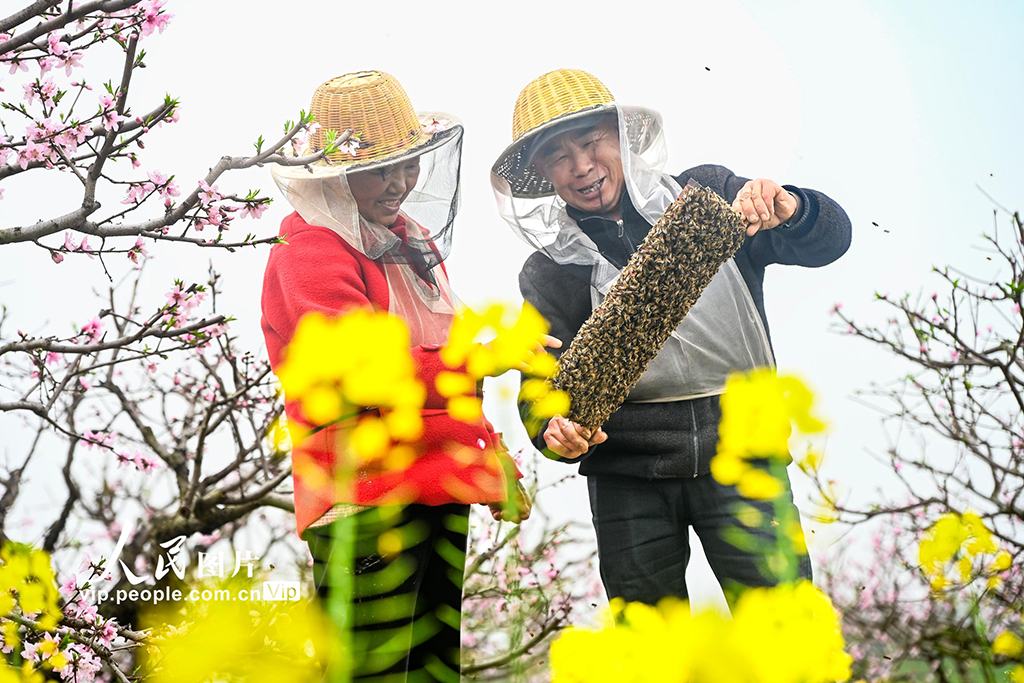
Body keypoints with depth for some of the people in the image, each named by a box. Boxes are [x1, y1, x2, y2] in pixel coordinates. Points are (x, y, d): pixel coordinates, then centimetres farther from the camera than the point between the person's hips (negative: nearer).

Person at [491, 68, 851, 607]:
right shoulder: (548, 270, 7)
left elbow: (831, 239, 1)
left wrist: (788, 209, -21)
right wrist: (554, 432, -20)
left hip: (738, 453, -1)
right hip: (628, 474, 2)